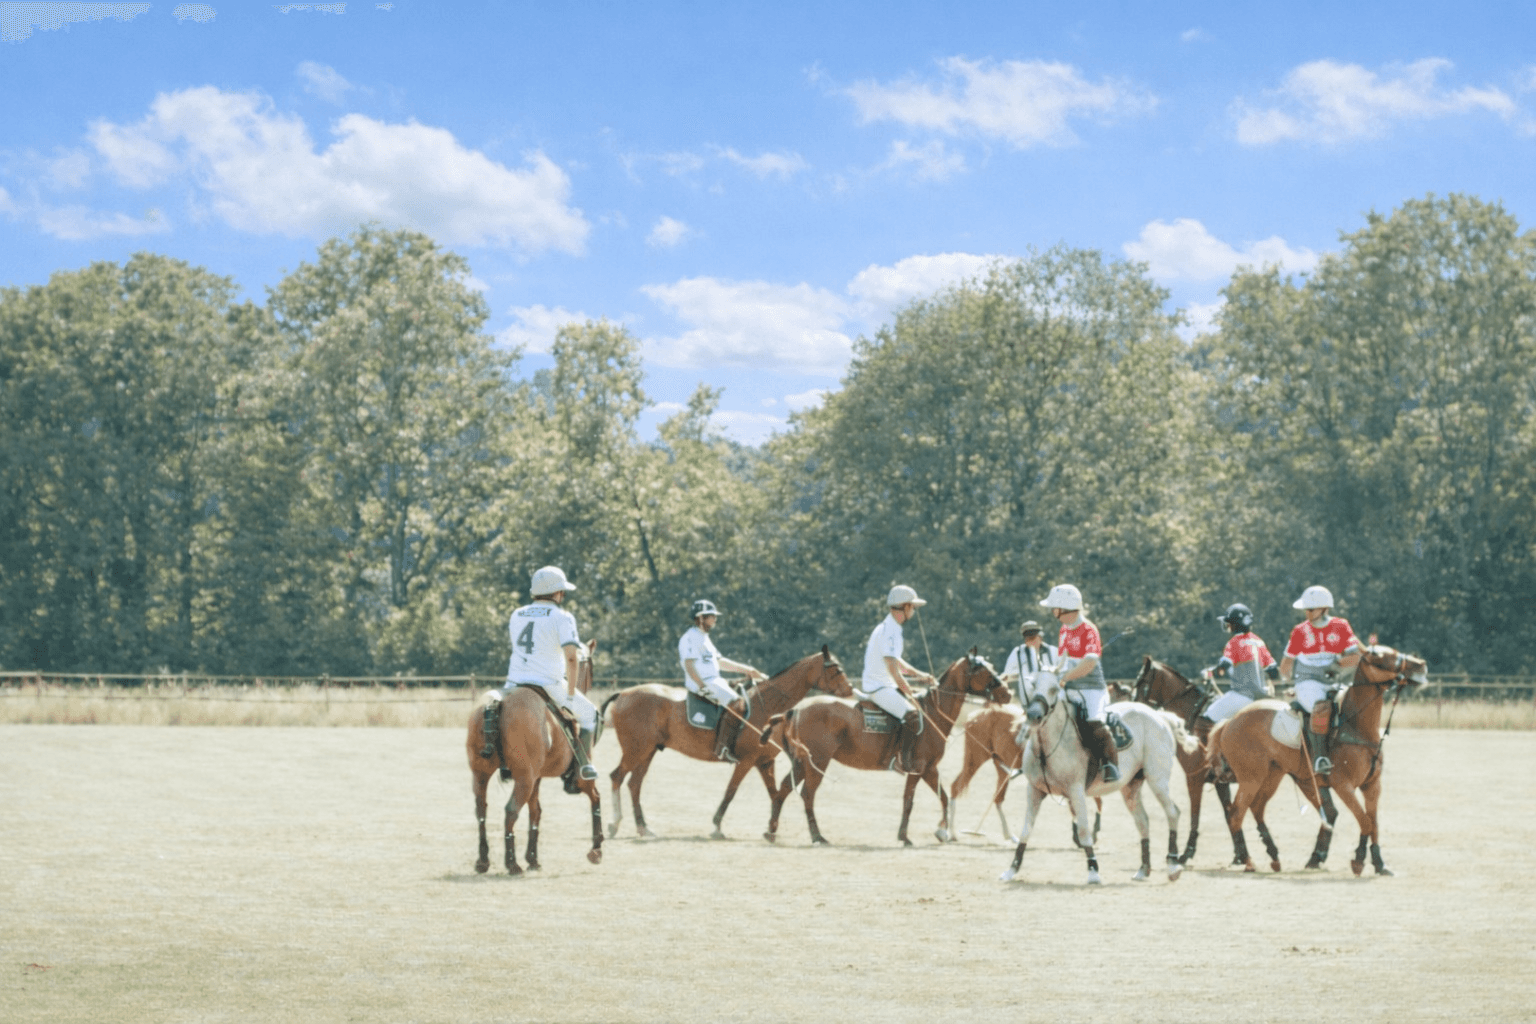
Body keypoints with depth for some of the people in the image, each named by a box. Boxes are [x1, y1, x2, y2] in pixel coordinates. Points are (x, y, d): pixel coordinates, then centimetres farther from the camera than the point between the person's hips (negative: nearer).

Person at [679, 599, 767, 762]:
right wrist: (703, 687, -28)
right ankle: (723, 748, -30)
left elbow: (719, 661, 27)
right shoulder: (691, 638, -11)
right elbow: (689, 666, -20)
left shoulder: (703, 638, 21)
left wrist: (745, 669, 22)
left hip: (714, 681, 11)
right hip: (702, 683, -11)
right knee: (736, 705, -27)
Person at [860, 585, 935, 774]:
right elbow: (893, 668, -25)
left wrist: (918, 674, 14)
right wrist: (909, 692, -17)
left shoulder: (890, 627, 13)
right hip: (879, 688, -11)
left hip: (885, 685, 11)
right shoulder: (890, 632, -20)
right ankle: (906, 762, -21)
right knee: (912, 714, -26)